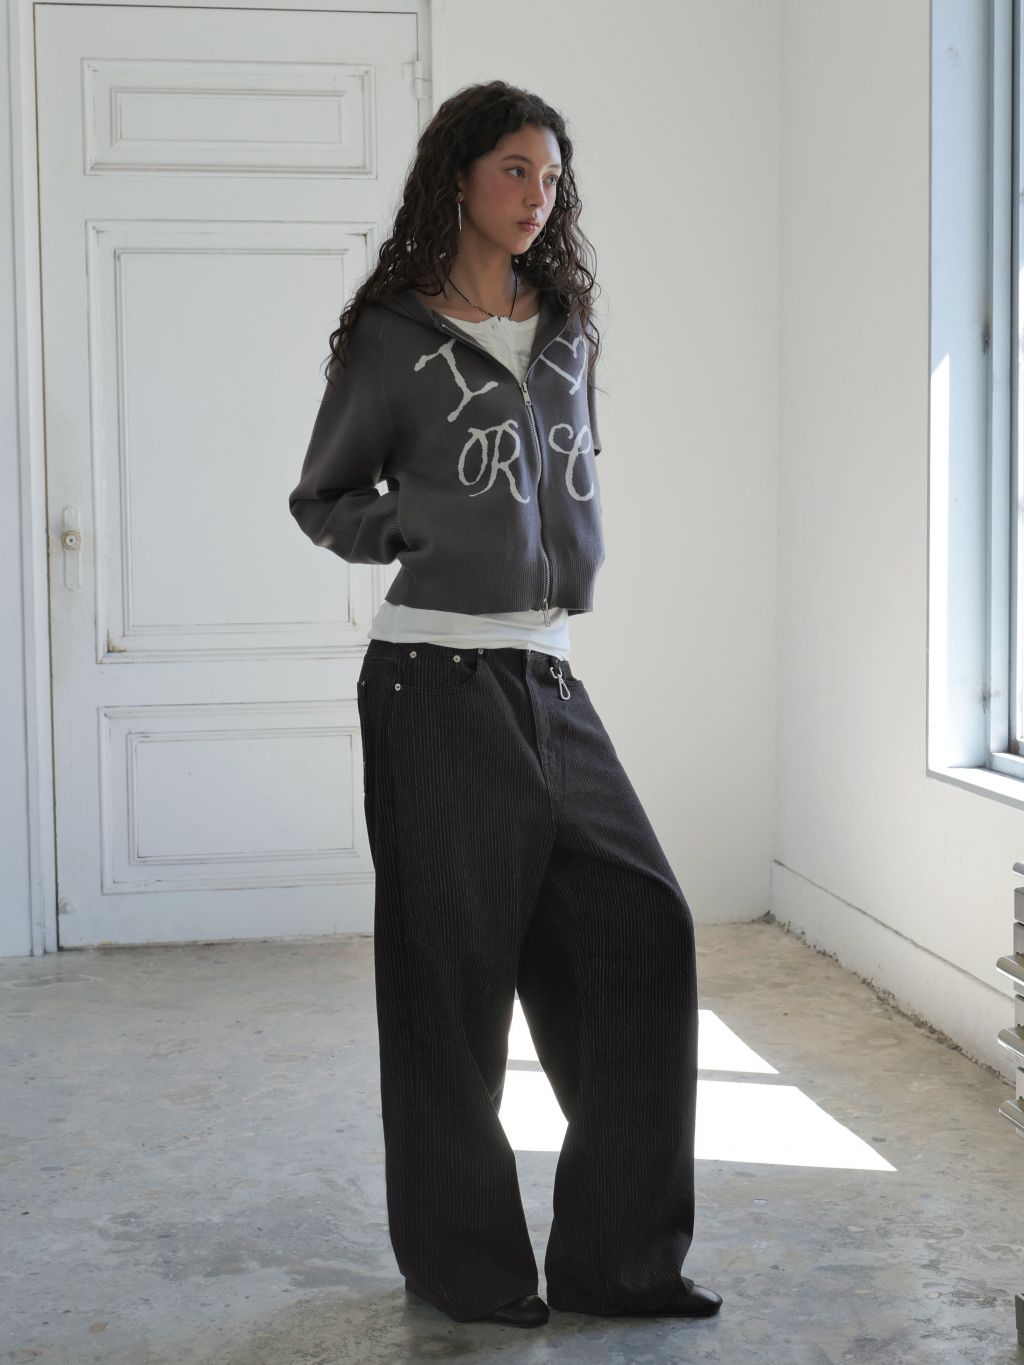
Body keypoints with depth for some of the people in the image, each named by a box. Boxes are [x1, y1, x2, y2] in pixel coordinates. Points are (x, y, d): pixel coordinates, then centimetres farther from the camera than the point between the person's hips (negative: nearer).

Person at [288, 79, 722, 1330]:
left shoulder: (565, 333, 15)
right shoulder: (393, 340, -1)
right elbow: (322, 500, 5)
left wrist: (561, 566, 11)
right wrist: (425, 539, -7)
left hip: (549, 676, 6)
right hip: (437, 678, -6)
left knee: (640, 927, -1)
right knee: (455, 963, 0)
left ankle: (618, 1254, 10)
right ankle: (464, 1265, 15)